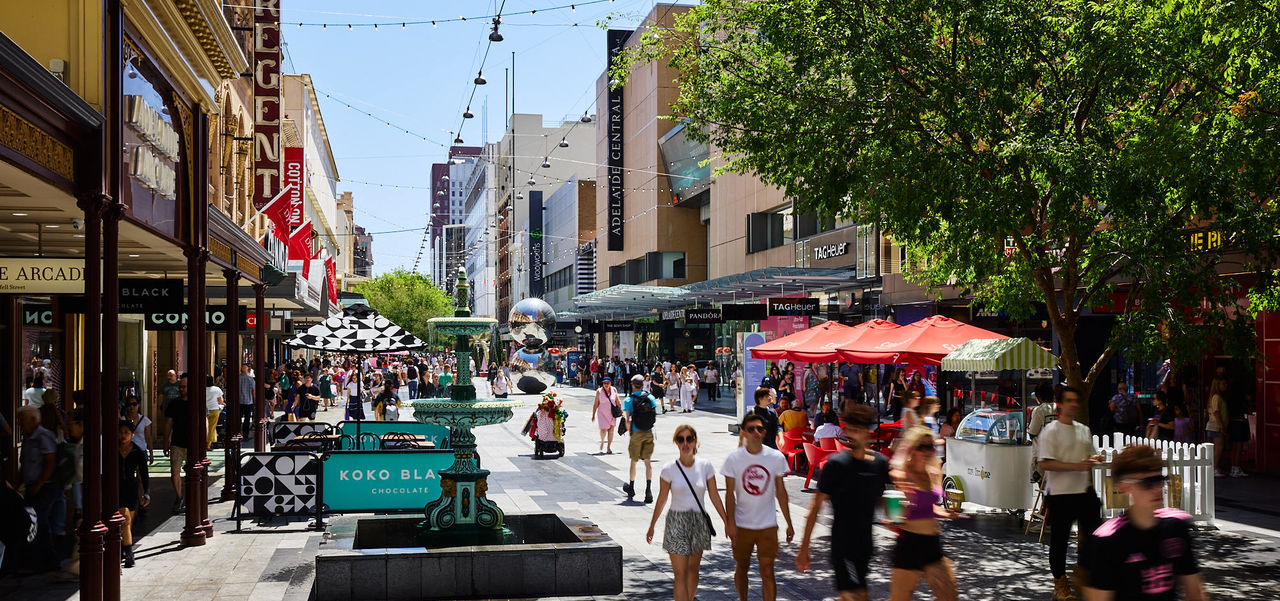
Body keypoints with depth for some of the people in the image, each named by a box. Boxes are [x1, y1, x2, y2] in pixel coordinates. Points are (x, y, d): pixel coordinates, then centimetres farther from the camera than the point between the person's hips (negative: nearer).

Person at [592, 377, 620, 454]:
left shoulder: (614, 390, -2)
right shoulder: (599, 391, -9)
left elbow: (617, 402, 6)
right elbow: (596, 404, -5)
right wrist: (593, 415, -4)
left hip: (612, 413, 2)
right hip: (602, 413, -2)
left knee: (611, 430, 4)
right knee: (603, 430, -9)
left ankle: (608, 448, 15)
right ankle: (602, 442, 22)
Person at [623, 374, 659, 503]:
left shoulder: (629, 400, -8)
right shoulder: (650, 398, 1)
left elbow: (627, 420, -10)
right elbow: (655, 417, 4)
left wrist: (630, 433, 4)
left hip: (636, 433, -2)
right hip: (649, 433, 2)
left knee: (634, 461, 13)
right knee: (648, 461, 3)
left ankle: (631, 488, 28)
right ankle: (648, 489, -9)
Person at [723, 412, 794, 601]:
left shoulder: (776, 458, -2)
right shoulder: (734, 459, -6)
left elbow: (780, 492, 7)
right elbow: (729, 493, -4)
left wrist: (789, 523, 8)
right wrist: (730, 522, -12)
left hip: (768, 525, 0)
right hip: (742, 525, 0)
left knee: (767, 571, -4)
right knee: (742, 567, 15)